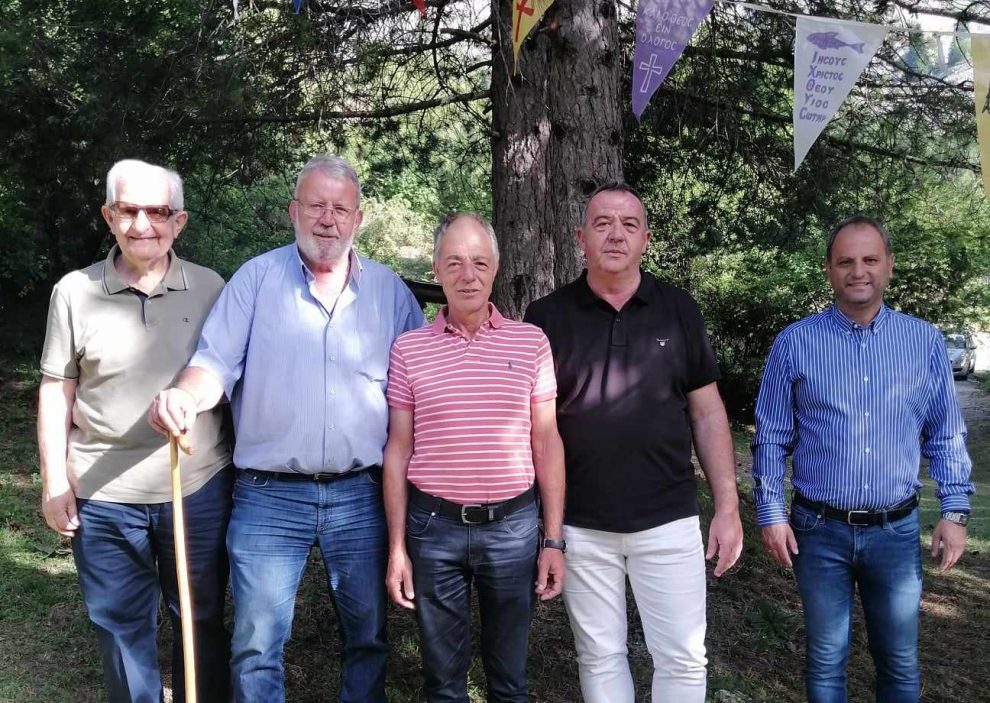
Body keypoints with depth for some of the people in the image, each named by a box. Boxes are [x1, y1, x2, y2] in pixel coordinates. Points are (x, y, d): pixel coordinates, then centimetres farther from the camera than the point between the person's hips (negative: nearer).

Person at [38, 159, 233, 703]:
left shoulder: (209, 288, 0)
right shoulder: (74, 292, -2)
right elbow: (56, 392, 3)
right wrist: (54, 482, 0)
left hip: (199, 489, 0)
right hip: (103, 495, 0)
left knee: (201, 620, 15)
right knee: (121, 626, 13)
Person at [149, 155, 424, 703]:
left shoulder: (389, 289, 6)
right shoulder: (257, 278, 2)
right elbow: (217, 362, -5)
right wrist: (186, 396, -27)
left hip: (360, 493, 2)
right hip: (268, 496, -1)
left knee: (367, 636, 15)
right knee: (257, 645, 4)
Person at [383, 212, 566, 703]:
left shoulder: (531, 343, 1)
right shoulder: (408, 349, 1)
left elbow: (547, 443, 4)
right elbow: (398, 449, 3)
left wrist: (554, 540, 1)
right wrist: (397, 547, 1)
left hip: (513, 524, 0)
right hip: (434, 526, 0)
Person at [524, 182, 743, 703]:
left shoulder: (678, 310, 2)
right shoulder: (546, 317, -1)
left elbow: (707, 412, 5)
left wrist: (728, 508, 1)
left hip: (669, 520, 0)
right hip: (579, 524, 0)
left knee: (684, 658, 7)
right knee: (599, 656, 13)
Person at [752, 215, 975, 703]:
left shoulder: (925, 341, 2)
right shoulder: (795, 342, -4)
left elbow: (945, 435, 7)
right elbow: (771, 438, 0)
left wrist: (955, 510, 0)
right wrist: (770, 514, -4)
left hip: (897, 530, 1)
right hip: (820, 530, -1)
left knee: (900, 662, 13)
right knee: (826, 659, 11)